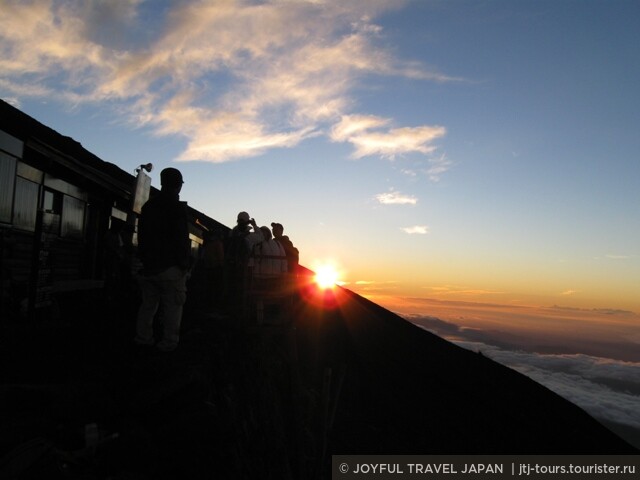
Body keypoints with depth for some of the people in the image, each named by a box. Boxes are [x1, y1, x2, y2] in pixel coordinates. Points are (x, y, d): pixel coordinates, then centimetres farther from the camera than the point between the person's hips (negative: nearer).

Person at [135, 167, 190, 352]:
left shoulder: (148, 206, 13)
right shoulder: (177, 207, -9)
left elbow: (141, 236, 17)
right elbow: (181, 239, -15)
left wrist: (145, 260, 20)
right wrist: (185, 263, -11)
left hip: (149, 265, 7)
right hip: (170, 266, -7)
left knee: (148, 304, 14)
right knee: (173, 306, -3)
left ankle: (143, 338, 18)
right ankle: (169, 342, -3)